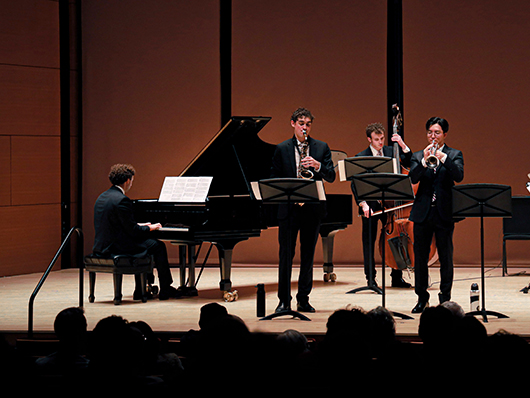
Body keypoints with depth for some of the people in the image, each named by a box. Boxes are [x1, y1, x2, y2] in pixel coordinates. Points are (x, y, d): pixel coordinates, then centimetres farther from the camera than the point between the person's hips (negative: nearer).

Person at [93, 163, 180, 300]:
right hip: (116, 248, -9)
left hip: (101, 247, 9)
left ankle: (140, 290, 26)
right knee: (158, 246, 4)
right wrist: (150, 228, 1)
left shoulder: (102, 197, 11)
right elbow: (133, 231, -17)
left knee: (142, 244, 28)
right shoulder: (122, 200, -18)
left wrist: (141, 226, 20)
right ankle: (165, 290, 12)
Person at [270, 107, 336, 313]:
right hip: (288, 207, -1)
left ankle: (303, 299, 13)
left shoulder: (321, 148, 7)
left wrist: (318, 166, -17)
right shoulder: (281, 149, 6)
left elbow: (331, 177, 1)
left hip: (312, 208, 1)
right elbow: (274, 179, 6)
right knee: (286, 254, -3)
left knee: (308, 255, 6)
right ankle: (284, 300, 2)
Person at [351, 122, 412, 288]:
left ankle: (397, 277, 13)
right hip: (370, 205, -2)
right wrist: (363, 204, -22)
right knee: (369, 242, 2)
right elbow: (355, 184, -9)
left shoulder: (391, 151, 6)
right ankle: (370, 278, 12)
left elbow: (409, 163, 1)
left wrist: (403, 145, -11)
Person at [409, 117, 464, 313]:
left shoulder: (454, 155, 6)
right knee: (420, 257, 4)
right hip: (423, 212, 2)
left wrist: (443, 157, -22)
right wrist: (424, 161, -21)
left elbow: (459, 176, -12)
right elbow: (413, 179, -6)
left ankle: (445, 298, 9)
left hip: (445, 213, -2)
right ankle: (422, 298, 14)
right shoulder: (418, 156, 10)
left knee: (446, 258, 0)